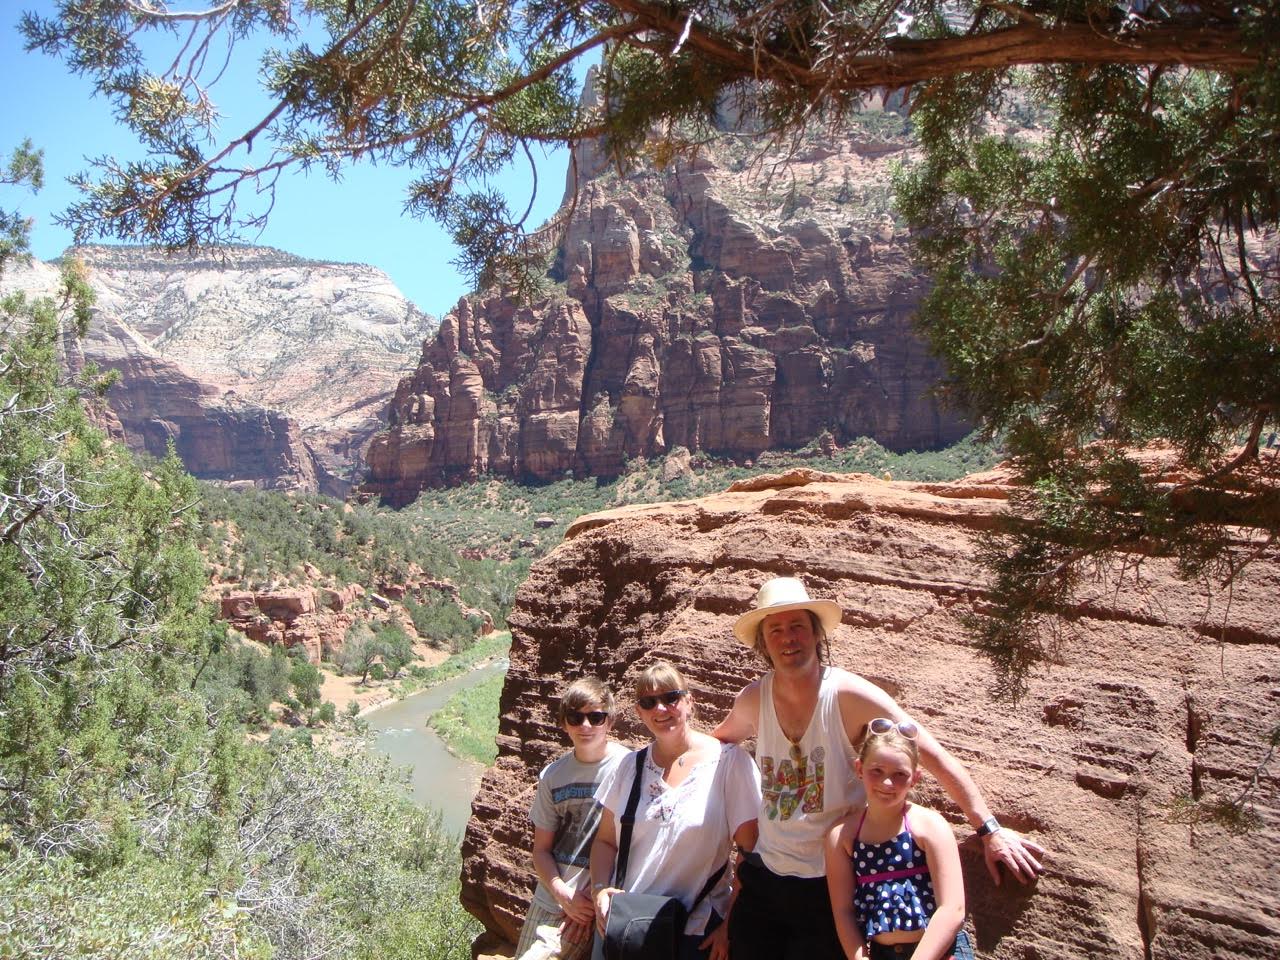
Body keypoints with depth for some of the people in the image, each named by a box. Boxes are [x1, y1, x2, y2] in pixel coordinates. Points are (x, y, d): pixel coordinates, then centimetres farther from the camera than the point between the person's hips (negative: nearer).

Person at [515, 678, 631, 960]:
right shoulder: (552, 775, 4)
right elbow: (541, 849, 8)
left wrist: (598, 897, -11)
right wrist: (563, 894, -8)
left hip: (598, 907, -5)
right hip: (549, 900, 5)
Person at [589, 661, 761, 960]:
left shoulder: (729, 761, -9)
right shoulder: (629, 766, 4)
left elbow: (751, 852, -9)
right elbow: (605, 841, 11)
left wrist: (731, 927, -10)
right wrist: (600, 890, -6)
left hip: (698, 935, -3)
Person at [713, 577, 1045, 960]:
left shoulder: (849, 695, -17)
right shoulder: (752, 700, -6)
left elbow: (935, 757, -16)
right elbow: (719, 741, 18)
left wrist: (990, 830, -18)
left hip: (830, 884, -3)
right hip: (763, 877, 4)